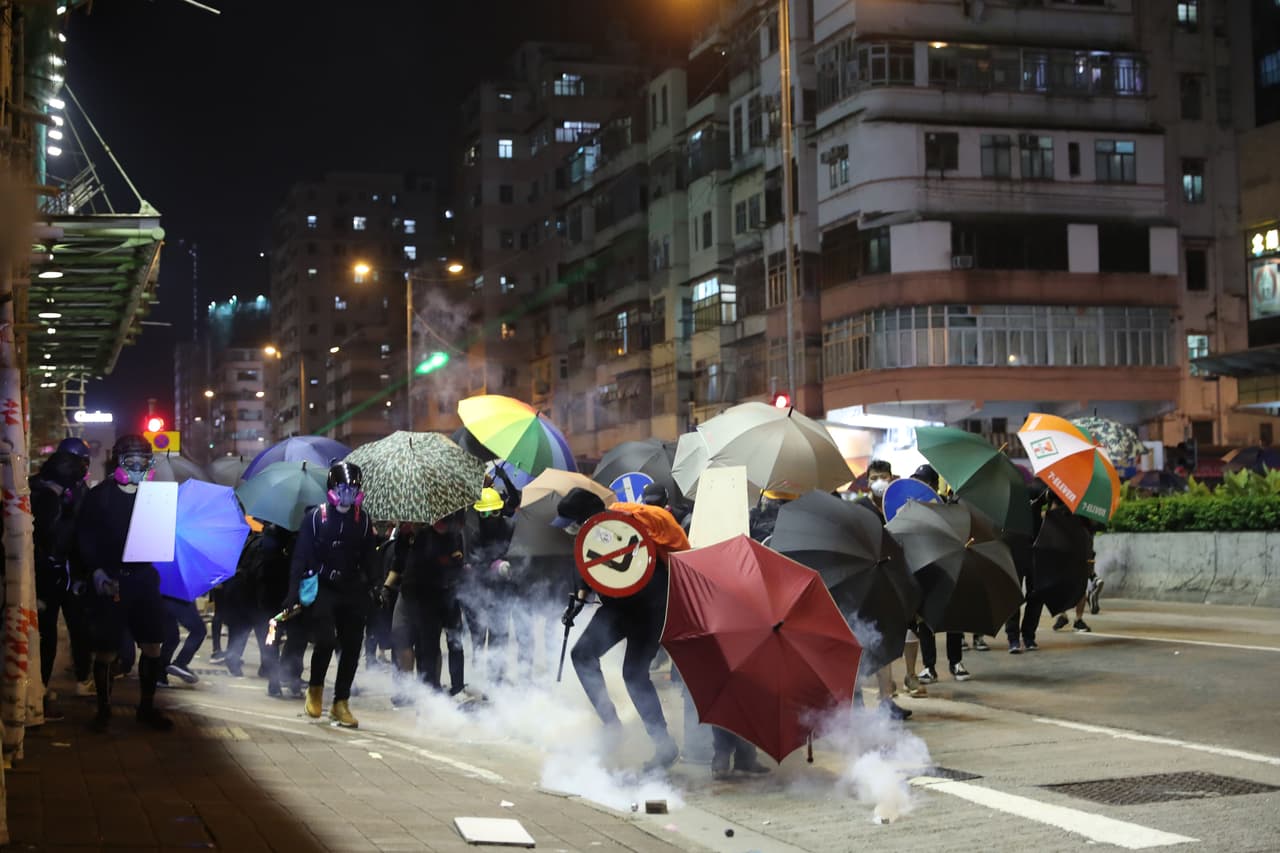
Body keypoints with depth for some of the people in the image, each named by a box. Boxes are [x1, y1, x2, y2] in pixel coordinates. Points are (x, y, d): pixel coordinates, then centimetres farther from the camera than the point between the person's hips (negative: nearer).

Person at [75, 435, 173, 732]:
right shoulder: (99, 496, -1)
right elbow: (84, 538, -4)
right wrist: (95, 571, -16)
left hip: (145, 579, 4)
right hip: (110, 581, -3)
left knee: (152, 646, 4)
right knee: (106, 649, 1)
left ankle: (147, 707, 19)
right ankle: (103, 709, 18)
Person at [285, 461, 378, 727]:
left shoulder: (363, 521, 7)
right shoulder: (315, 518, -1)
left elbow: (369, 560, 11)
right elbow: (300, 556, -3)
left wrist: (372, 590, 5)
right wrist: (294, 591, -11)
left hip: (352, 592, 3)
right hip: (322, 589, -3)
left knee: (352, 647, 3)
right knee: (325, 641, -17)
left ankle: (341, 703, 16)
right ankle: (315, 689, 11)